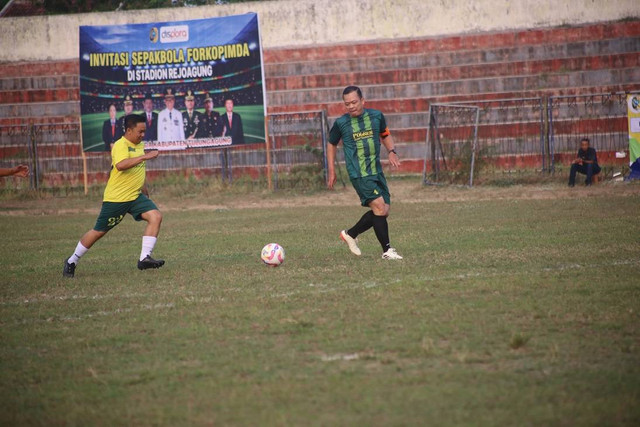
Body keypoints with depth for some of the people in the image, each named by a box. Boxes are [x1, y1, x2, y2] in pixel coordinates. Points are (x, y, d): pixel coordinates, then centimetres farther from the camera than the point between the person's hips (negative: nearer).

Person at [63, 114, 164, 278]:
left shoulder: (140, 145, 10)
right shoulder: (120, 146, -17)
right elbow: (121, 165, -39)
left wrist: (143, 188, 34)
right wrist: (145, 157, -40)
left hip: (136, 197, 7)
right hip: (116, 198, -7)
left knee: (156, 216, -15)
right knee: (99, 232, 2)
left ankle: (145, 258, -16)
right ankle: (72, 261, 21)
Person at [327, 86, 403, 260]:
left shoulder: (376, 116, 4)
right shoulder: (341, 123, -4)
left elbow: (385, 135, 21)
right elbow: (332, 144, 12)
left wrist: (392, 151, 2)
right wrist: (331, 171, 9)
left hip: (377, 171, 5)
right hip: (358, 173, -5)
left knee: (383, 211, 3)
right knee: (379, 206, -17)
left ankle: (351, 234, 21)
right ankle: (387, 250, -10)